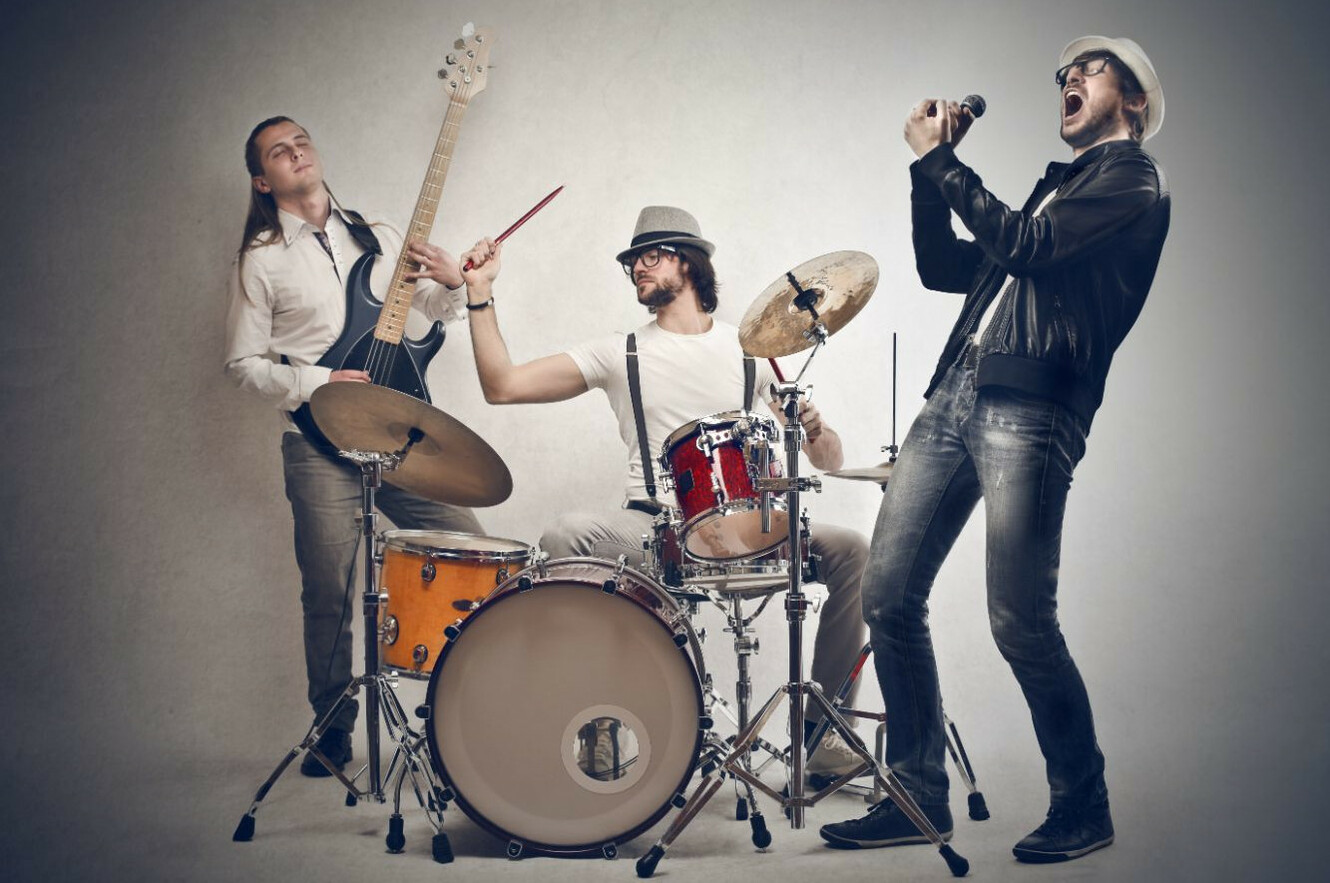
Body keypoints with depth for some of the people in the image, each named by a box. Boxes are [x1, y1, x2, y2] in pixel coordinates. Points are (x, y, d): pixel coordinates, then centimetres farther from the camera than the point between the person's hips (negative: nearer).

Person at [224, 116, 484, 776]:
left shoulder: (376, 237, 16)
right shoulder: (261, 260, 5)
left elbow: (433, 310, 23)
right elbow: (242, 362, 2)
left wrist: (451, 283, 0)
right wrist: (315, 384, -13)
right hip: (319, 444, -3)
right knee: (329, 595, -2)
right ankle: (333, 729, 17)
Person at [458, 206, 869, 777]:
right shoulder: (621, 353, 12)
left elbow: (830, 461, 10)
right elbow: (502, 386, 3)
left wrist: (812, 427, -12)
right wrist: (480, 293, -2)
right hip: (652, 530, -1)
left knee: (848, 549, -22)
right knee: (563, 537, -29)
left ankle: (820, 729, -7)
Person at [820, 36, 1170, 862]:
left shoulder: (1134, 182, 3)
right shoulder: (1059, 184, 29)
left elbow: (1023, 247, -12)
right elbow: (944, 267, 27)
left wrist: (942, 158, -3)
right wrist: (931, 163, 17)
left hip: (1030, 411, -8)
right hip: (957, 392, 8)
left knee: (1021, 623, -10)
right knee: (888, 596, 2)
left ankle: (1084, 808, 11)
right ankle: (920, 797, 13)